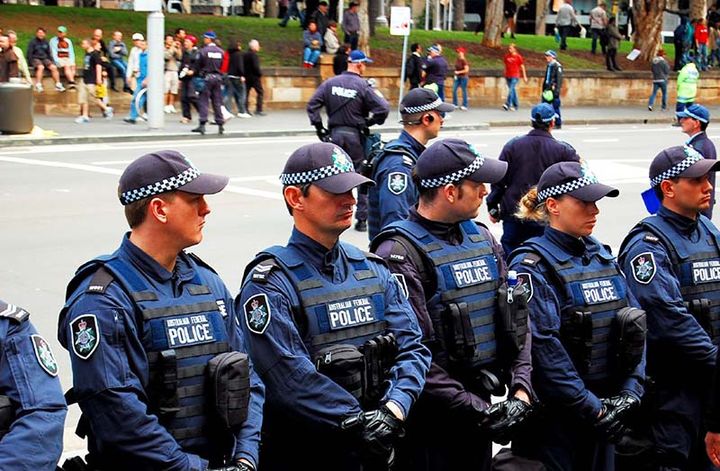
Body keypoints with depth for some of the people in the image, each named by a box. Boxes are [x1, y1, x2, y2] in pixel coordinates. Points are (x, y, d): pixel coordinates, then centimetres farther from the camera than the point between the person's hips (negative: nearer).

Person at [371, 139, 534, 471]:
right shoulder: (400, 253, -15)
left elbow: (516, 319, 10)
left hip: (482, 414, 7)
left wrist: (520, 388, -3)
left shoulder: (482, 238, 10)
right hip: (429, 421, -7)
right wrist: (476, 408, -19)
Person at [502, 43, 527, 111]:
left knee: (511, 89, -16)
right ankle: (516, 105, 19)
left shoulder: (518, 57, -3)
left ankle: (508, 104, -22)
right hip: (508, 76, 5)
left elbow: (522, 67, 2)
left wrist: (524, 76, 3)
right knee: (513, 90, 10)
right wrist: (505, 76, 19)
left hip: (515, 76, -5)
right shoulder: (506, 56, 9)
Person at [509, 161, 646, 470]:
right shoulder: (533, 266, -12)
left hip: (603, 407, 7)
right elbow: (543, 346, -20)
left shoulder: (602, 257, 10)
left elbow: (636, 328, 8)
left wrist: (631, 392, -5)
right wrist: (591, 407, -18)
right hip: (553, 415, -7)